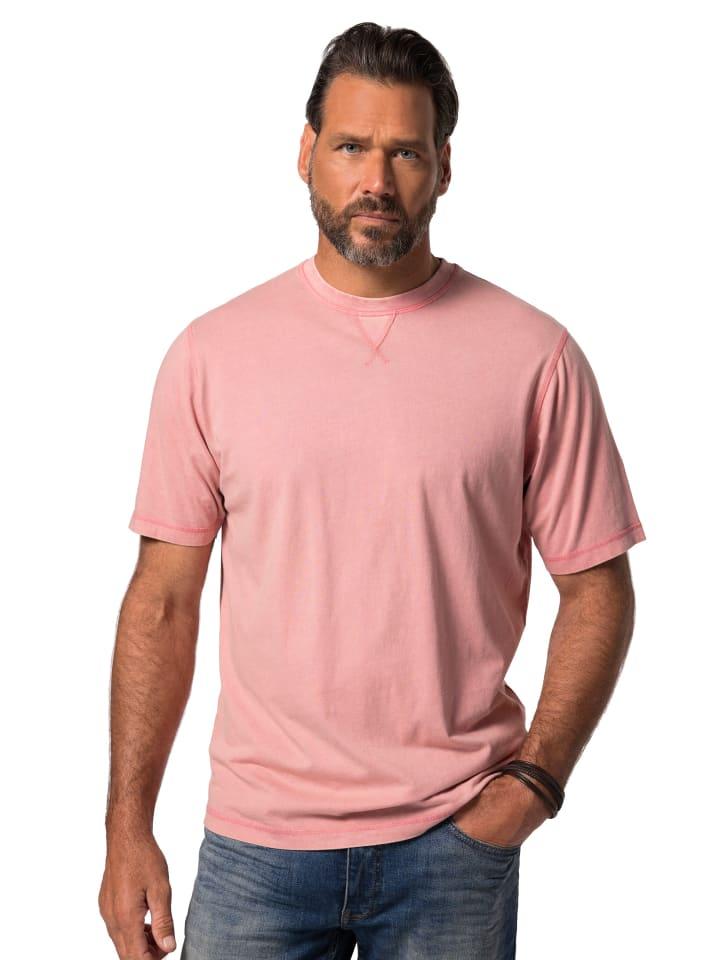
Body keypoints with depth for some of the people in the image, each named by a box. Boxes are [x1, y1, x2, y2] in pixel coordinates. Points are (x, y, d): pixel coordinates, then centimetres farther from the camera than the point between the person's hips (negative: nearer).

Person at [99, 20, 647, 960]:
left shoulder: (535, 356, -5)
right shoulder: (212, 353, -1)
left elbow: (597, 590, 0)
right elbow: (164, 600, 1)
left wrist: (535, 778, -10)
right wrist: (128, 827, -1)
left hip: (455, 841, 0)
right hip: (254, 841, 1)